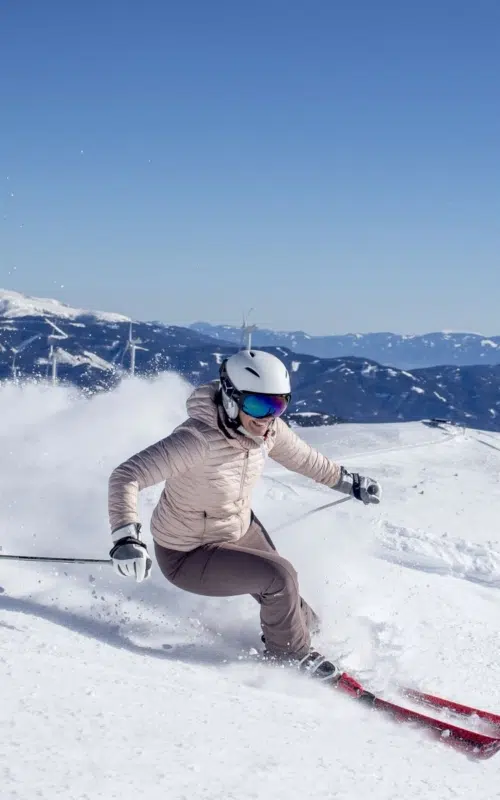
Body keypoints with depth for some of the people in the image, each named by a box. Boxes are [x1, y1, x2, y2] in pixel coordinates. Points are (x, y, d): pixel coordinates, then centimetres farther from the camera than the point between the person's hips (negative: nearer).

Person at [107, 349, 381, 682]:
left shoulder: (267, 429, -16)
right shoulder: (198, 439, -38)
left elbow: (301, 457, 6)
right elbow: (126, 477, -41)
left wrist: (349, 481, 19)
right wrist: (126, 538, -55)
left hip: (241, 528, 7)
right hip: (188, 554, -7)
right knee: (280, 577, -18)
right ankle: (290, 652, 11)